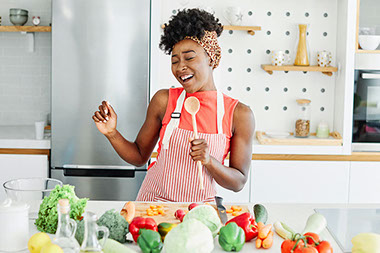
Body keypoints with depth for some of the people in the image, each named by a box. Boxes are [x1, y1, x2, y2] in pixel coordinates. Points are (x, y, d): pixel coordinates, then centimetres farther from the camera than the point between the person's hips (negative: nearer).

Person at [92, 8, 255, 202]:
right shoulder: (164, 100, 0)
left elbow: (238, 183, -2)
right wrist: (111, 133, -7)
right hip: (153, 201, 2)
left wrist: (208, 161, -19)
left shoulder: (239, 114, -5)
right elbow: (139, 157, 8)